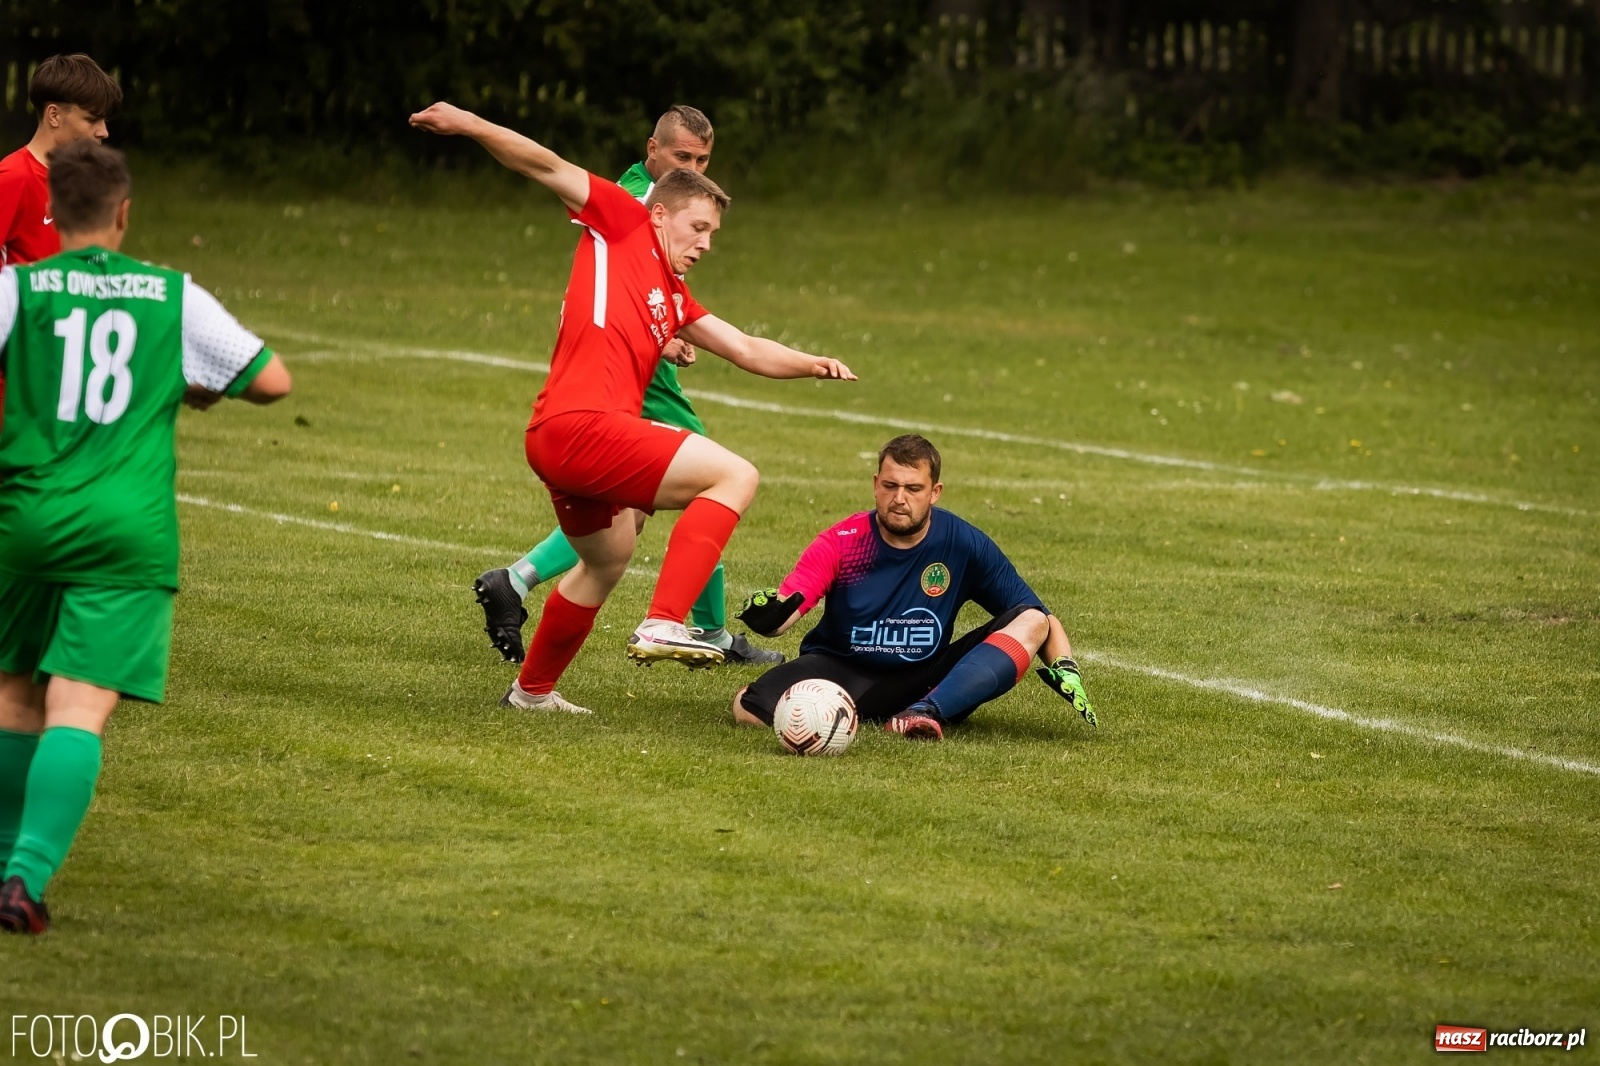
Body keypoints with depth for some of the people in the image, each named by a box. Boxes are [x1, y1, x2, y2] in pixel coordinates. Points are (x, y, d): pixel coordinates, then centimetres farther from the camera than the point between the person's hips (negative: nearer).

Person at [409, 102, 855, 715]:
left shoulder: (675, 299, 24)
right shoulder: (623, 224, 5)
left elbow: (747, 351, 25)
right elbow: (547, 167, -2)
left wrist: (811, 365, 8)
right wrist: (469, 125, -13)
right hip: (582, 426, -10)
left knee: (609, 559, 33)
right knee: (736, 476, -13)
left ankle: (532, 690, 50)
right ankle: (662, 625, -23)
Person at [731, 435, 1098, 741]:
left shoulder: (964, 545, -6)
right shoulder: (841, 543, -10)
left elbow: (1040, 617, -1)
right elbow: (781, 615, -21)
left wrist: (1065, 670, -20)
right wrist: (766, 614, -45)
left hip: (926, 680, 2)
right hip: (841, 672, -2)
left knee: (1030, 623, -20)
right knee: (750, 709, -31)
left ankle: (926, 710, -41)